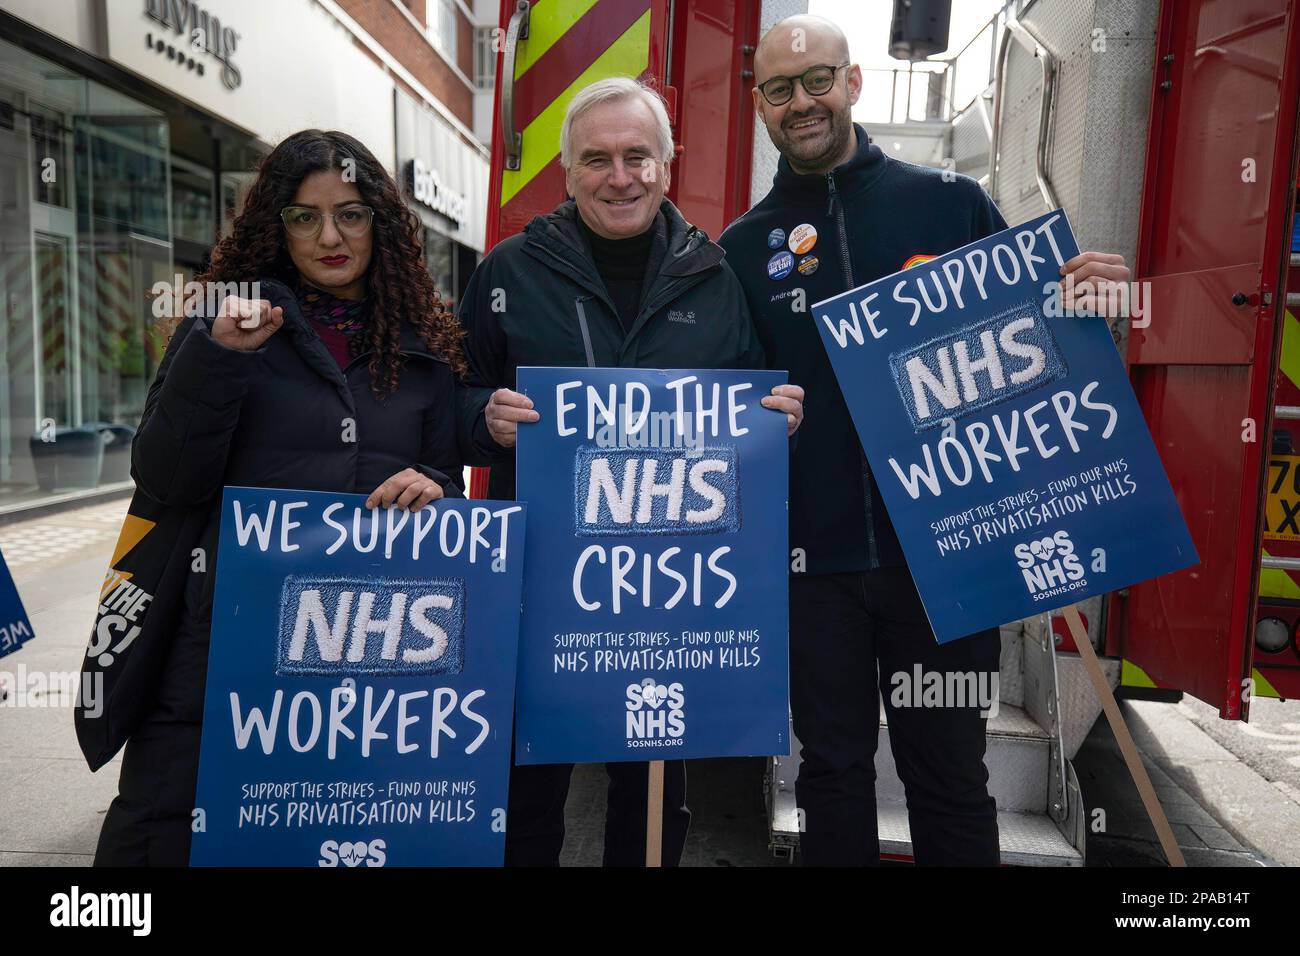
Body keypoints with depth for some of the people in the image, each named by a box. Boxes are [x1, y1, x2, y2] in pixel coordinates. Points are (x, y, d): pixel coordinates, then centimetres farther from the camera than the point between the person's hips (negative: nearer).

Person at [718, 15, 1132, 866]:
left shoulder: (953, 203, 3)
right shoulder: (744, 247, 6)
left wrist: (1075, 300, -12)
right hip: (814, 557, 1)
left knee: (949, 773, 13)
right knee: (833, 769, 15)